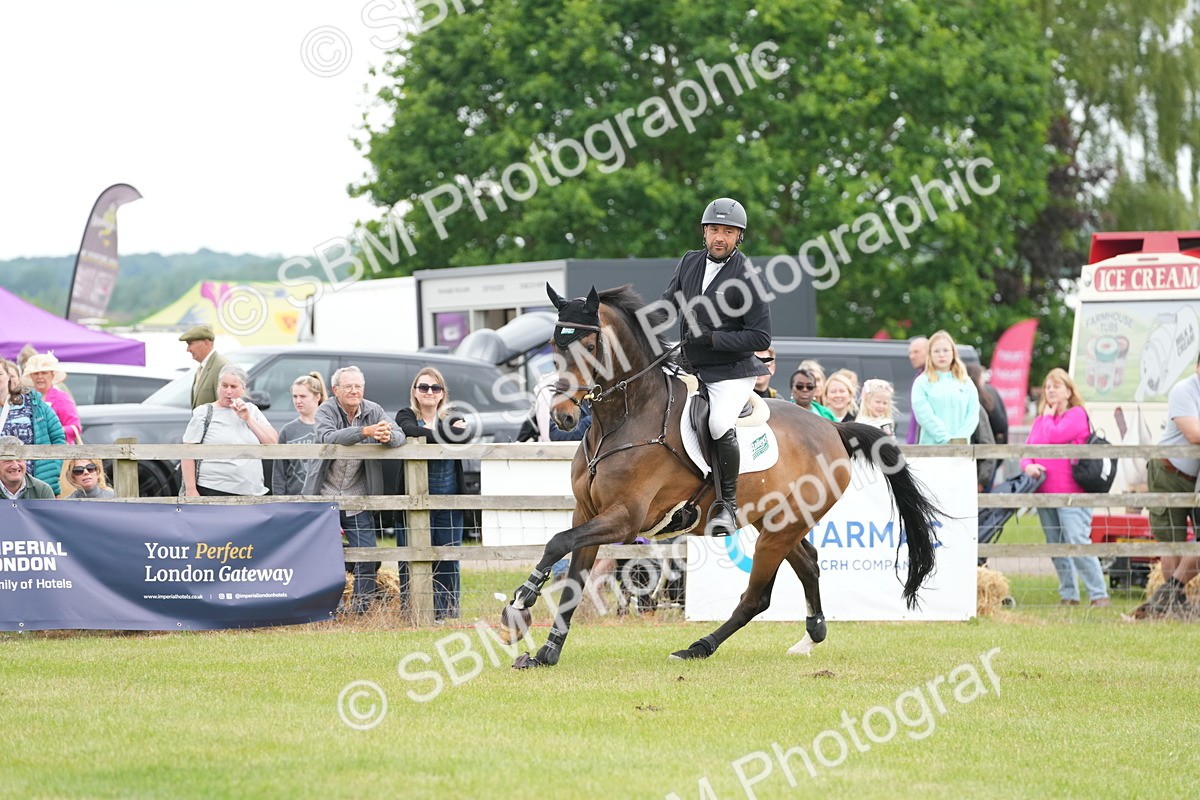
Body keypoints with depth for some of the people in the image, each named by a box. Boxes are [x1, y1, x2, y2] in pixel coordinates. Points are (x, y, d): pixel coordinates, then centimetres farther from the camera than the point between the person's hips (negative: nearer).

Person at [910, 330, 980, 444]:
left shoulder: (966, 382, 13)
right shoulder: (922, 383, 4)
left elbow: (973, 414, 6)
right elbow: (923, 414, -6)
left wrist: (961, 438, -10)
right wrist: (947, 439, -14)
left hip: (962, 447, 3)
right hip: (931, 446, -2)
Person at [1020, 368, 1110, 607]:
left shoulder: (1077, 414, -3)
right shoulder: (1040, 420, 18)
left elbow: (1052, 437, -16)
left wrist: (1048, 416, 3)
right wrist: (1027, 465, -10)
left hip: (1071, 493, -7)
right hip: (1045, 493, 7)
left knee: (1078, 542, -16)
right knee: (1056, 547, 8)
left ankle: (1099, 594, -14)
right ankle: (1068, 595, 14)